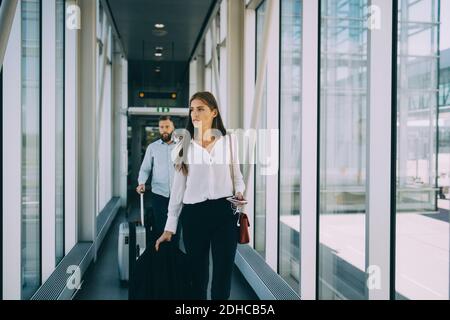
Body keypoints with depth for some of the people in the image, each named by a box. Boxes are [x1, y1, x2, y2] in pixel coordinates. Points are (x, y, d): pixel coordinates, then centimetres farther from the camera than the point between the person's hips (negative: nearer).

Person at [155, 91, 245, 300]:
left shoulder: (229, 141, 4)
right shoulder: (185, 145, 5)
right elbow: (178, 187, 5)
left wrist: (239, 192, -9)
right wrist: (170, 227, 2)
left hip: (225, 212, 0)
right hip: (193, 214, 1)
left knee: (223, 273, 5)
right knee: (197, 273, 10)